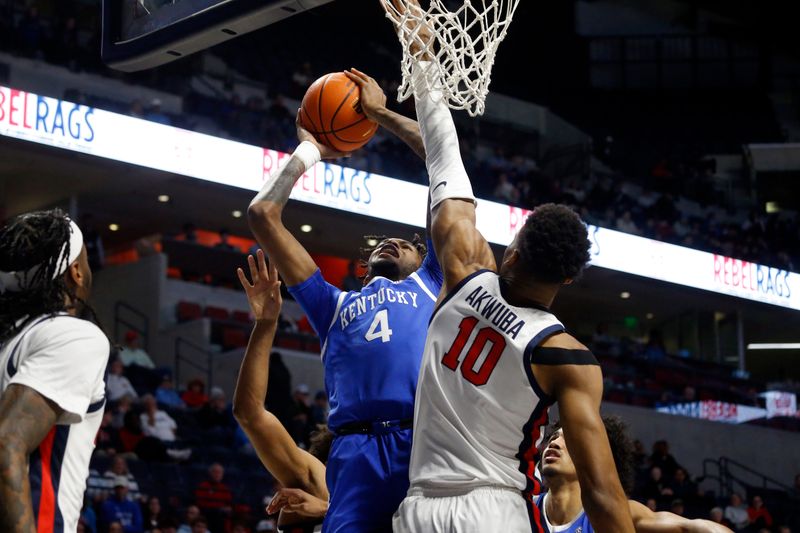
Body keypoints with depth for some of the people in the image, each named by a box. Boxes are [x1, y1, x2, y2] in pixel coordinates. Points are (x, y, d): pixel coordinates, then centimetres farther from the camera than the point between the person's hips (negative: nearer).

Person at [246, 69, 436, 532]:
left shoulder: (430, 285, 27)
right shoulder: (334, 305, 31)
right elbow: (263, 213, 32)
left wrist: (381, 114, 34)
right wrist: (309, 151, 41)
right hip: (357, 453, 2)